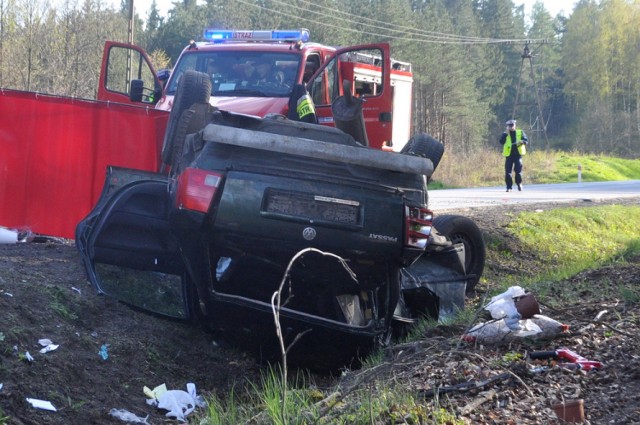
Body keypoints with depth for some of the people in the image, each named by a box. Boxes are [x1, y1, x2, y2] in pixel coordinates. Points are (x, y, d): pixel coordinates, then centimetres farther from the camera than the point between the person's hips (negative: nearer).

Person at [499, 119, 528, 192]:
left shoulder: (520, 133, 12)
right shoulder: (505, 134, 9)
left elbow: (526, 140, 5)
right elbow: (501, 142, -6)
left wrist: (522, 141, -17)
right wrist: (506, 134, -12)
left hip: (518, 154, 0)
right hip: (509, 155, 0)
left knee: (518, 170, -8)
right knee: (508, 171, -4)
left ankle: (519, 183, 14)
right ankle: (509, 187, 4)